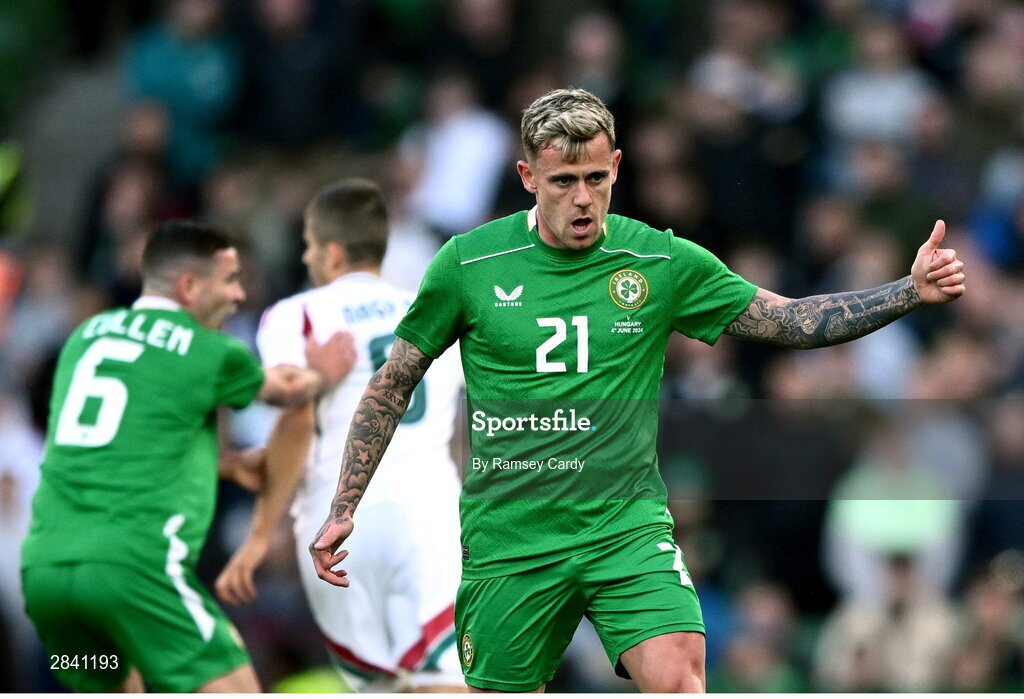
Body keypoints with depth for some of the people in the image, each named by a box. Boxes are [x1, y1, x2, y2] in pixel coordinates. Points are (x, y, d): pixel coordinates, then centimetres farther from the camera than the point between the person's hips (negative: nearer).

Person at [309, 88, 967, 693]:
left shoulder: (662, 263, 0)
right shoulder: (469, 263, -3)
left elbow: (792, 321, 3)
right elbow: (394, 383, 8)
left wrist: (912, 292, -10)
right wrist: (342, 510, 5)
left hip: (629, 527, 0)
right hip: (509, 537, 0)